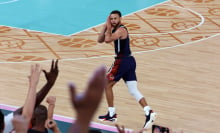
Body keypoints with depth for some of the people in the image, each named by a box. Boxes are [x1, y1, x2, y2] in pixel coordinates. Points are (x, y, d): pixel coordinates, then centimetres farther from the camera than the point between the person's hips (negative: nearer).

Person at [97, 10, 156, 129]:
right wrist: (106, 26, 3)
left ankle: (111, 114, 13)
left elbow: (108, 40, -30)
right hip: (129, 61, 9)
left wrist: (109, 28, -15)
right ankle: (149, 112, -12)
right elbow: (100, 40, 13)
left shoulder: (121, 30, -14)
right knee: (134, 91, 2)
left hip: (122, 61, -9)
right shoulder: (115, 29, 15)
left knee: (107, 85, 7)